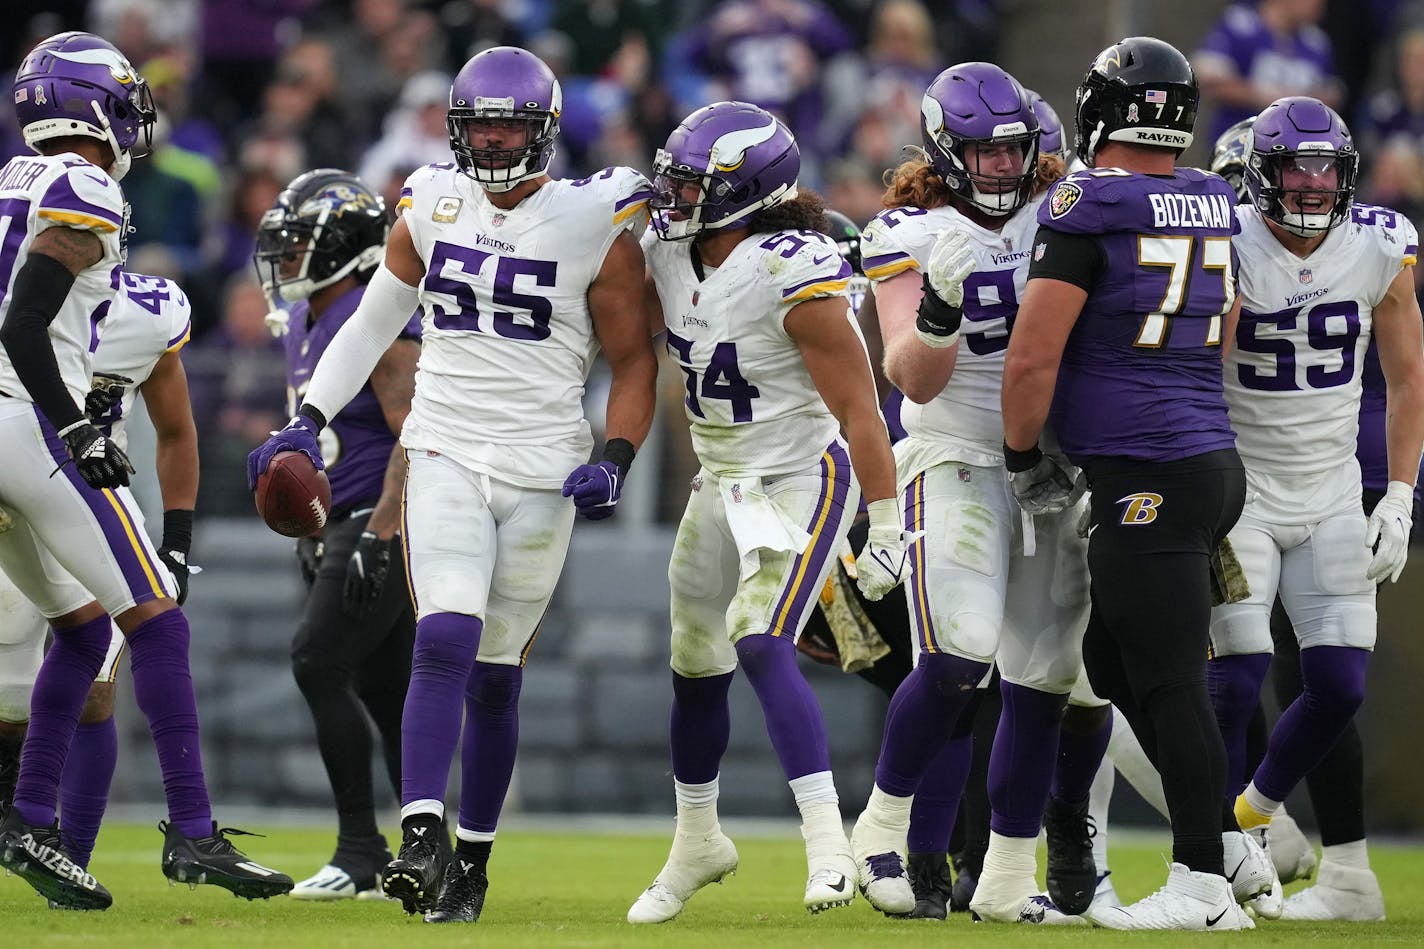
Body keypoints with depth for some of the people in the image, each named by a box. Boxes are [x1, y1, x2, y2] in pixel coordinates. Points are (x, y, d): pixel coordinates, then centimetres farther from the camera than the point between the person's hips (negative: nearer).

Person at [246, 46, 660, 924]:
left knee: (496, 676, 4)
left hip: (542, 472, -1)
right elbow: (374, 323, 17)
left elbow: (634, 361, 3)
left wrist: (616, 459, -12)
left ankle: (473, 860, 15)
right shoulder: (432, 206, 5)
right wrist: (309, 421, 9)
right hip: (445, 455, 1)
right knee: (446, 642, -17)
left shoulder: (596, 226, -4)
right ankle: (422, 842, -25)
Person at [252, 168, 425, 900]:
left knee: (319, 663, -16)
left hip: (383, 524, -10)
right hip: (337, 527, 10)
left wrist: (377, 538, -28)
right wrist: (312, 535, 23)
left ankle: (361, 851, -13)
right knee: (383, 690, 10)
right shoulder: (304, 324, 14)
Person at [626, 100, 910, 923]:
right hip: (724, 482, 8)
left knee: (761, 645, -24)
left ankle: (827, 843, -25)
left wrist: (887, 524, -21)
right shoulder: (670, 253, -4)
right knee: (696, 665, 15)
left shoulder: (793, 276, -25)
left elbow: (857, 406, -22)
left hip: (803, 478, -8)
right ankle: (697, 841, 35)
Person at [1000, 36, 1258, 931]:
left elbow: (1033, 358, -12)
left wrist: (1024, 456, 4)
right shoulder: (1215, 206, 12)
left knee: (1170, 683, -3)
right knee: (1116, 663, 19)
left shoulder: (1088, 207, -11)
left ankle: (1203, 882, 1)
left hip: (1143, 480, -8)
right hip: (1214, 461, 8)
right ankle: (1231, 845, 18)